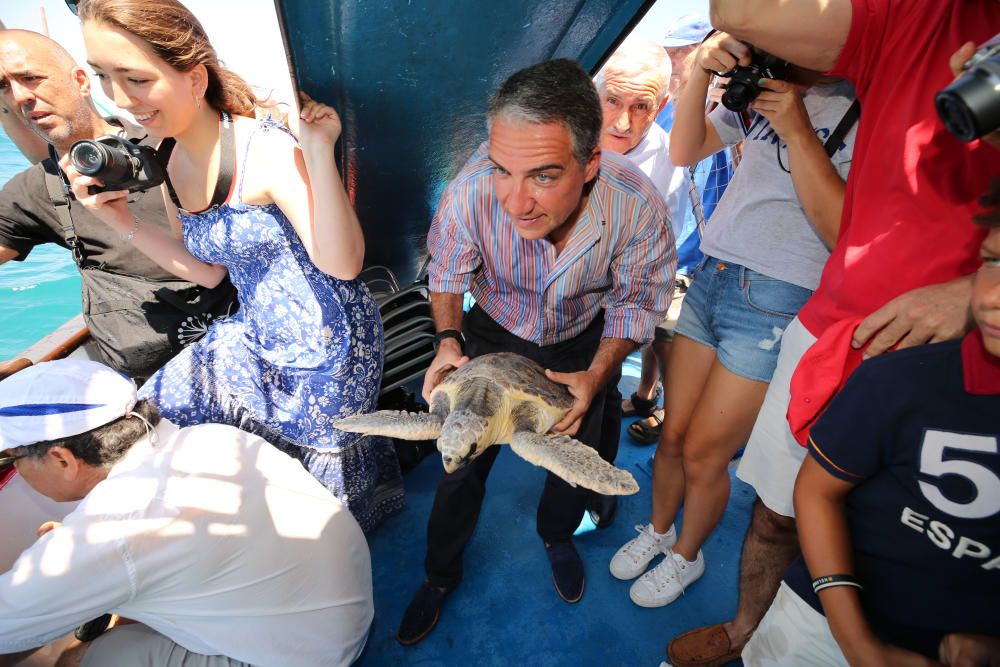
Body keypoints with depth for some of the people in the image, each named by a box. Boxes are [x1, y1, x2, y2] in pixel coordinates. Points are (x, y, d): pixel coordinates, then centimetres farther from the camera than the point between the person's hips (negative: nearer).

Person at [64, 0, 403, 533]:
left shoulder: (267, 150, -21)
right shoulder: (175, 165, 5)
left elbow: (342, 264, -29)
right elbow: (210, 271, 12)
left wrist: (319, 151, -33)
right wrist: (121, 222, 3)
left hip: (326, 347, -8)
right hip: (256, 341, 8)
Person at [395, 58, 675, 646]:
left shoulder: (638, 206, -32)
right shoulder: (472, 192, -34)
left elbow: (636, 303, -13)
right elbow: (448, 273, -10)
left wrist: (597, 376, -24)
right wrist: (449, 341, -22)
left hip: (583, 343, 1)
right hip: (496, 334, 0)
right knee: (463, 461, 5)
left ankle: (557, 536, 51)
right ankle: (441, 575, 35)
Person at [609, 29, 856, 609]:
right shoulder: (760, 88, 10)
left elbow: (844, 233, -15)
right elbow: (685, 152, 8)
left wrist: (797, 132, -18)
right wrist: (701, 71, -6)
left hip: (778, 304, -5)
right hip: (711, 277, 5)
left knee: (703, 452, 4)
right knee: (673, 433, 12)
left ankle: (687, 556, 33)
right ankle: (658, 529, 39)